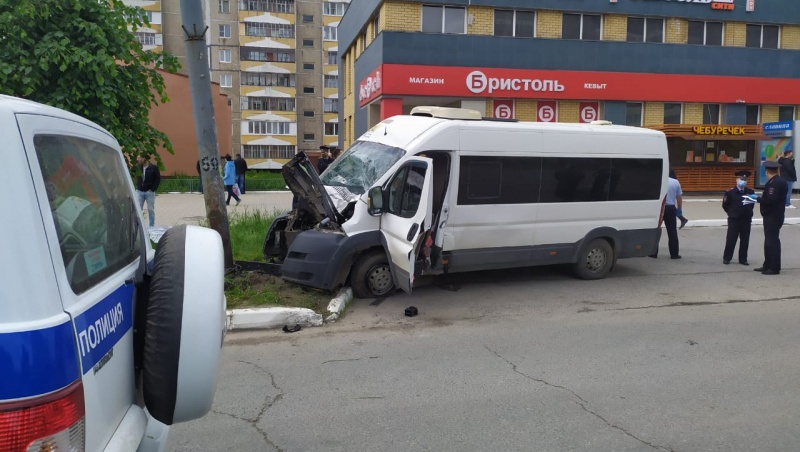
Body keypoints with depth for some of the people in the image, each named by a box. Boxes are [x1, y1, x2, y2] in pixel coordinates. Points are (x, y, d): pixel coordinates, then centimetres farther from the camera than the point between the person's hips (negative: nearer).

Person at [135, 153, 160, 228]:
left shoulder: (154, 168, -6)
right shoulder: (138, 167, 5)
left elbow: (158, 179, -6)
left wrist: (152, 189, -10)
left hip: (149, 192, -3)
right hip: (139, 191, 3)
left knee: (151, 210, 6)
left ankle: (152, 226, 14)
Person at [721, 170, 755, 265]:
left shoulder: (750, 192, 1)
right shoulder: (730, 192, -7)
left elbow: (752, 203, 15)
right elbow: (725, 205, 1)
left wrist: (748, 213, 8)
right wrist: (732, 213, 6)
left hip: (746, 220, 3)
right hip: (734, 220, -3)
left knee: (745, 241, 6)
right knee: (731, 240, 0)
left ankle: (743, 259, 15)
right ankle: (726, 258, 10)